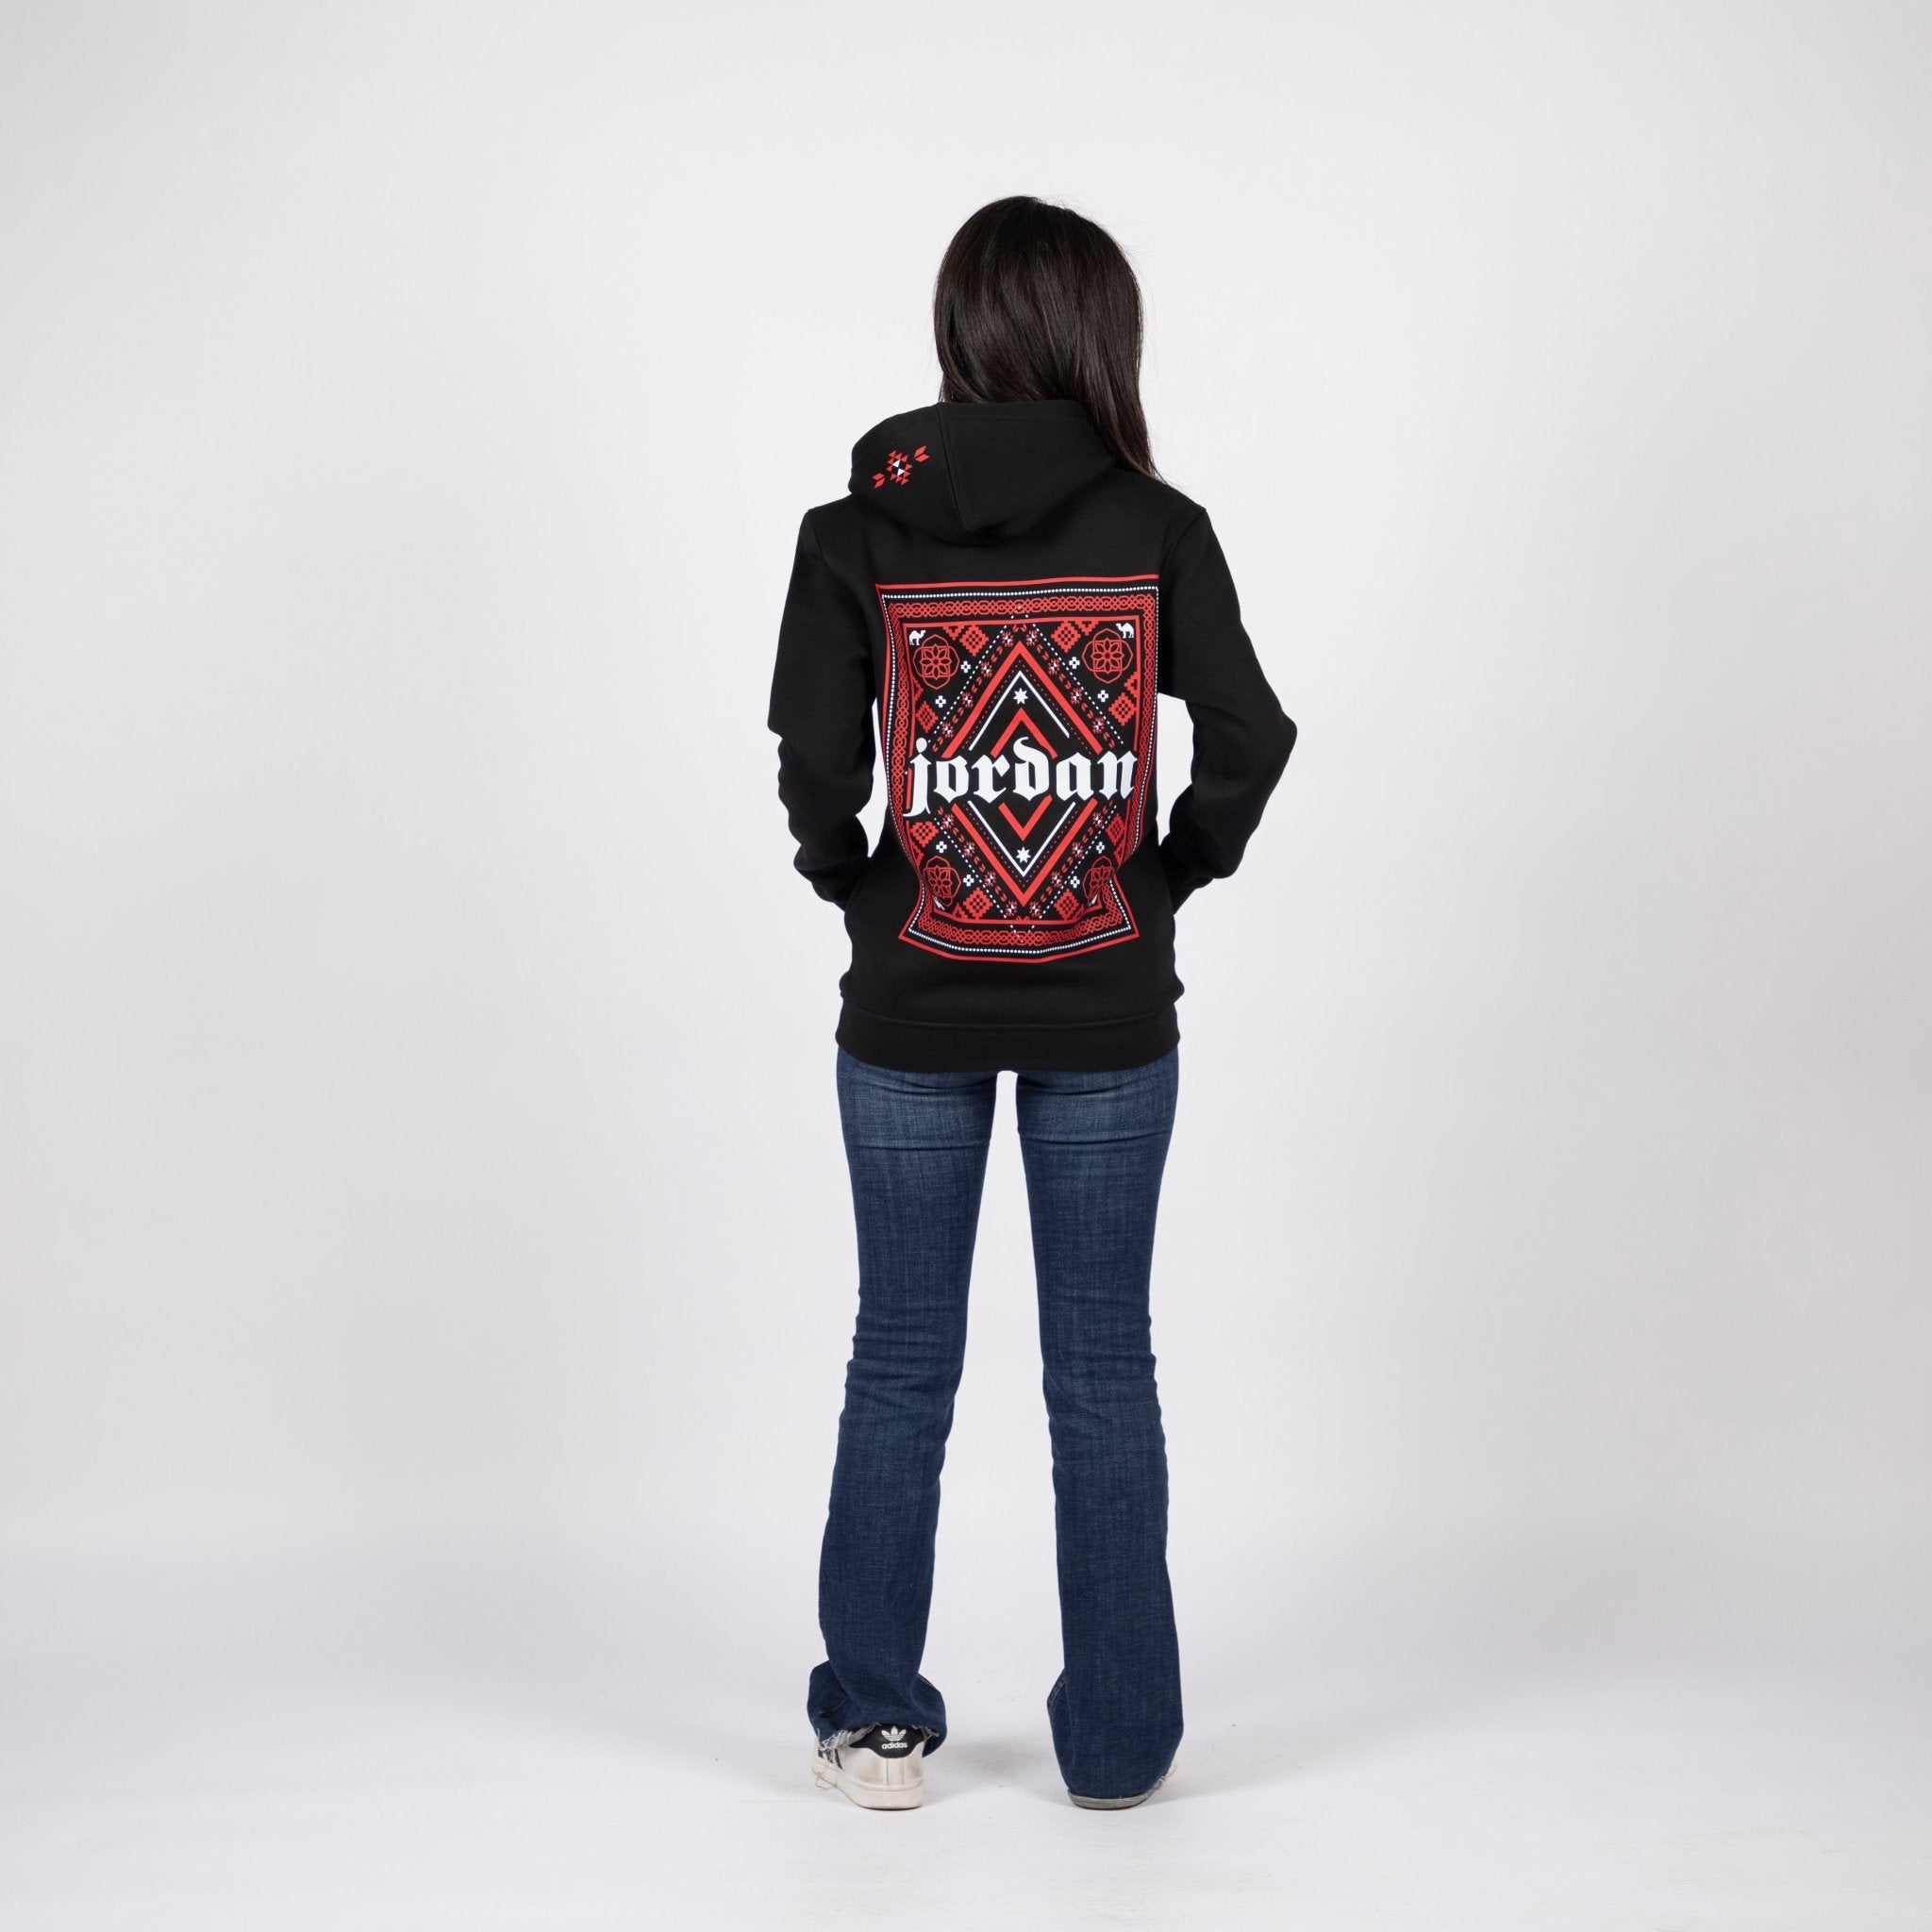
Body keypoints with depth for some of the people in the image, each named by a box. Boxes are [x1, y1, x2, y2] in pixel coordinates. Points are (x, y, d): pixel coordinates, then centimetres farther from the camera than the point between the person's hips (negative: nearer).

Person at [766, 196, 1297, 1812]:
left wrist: (860, 889, 6)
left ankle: (875, 1724, 21)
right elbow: (1252, 737, -10)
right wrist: (1169, 877, 5)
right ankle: (1118, 1738, 19)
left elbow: (815, 765, -11)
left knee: (901, 1359, 12)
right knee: (1104, 1365, 9)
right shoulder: (1157, 527, -5)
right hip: (1108, 1012, 0)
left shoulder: (856, 534, -5)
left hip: (911, 1010, 0)